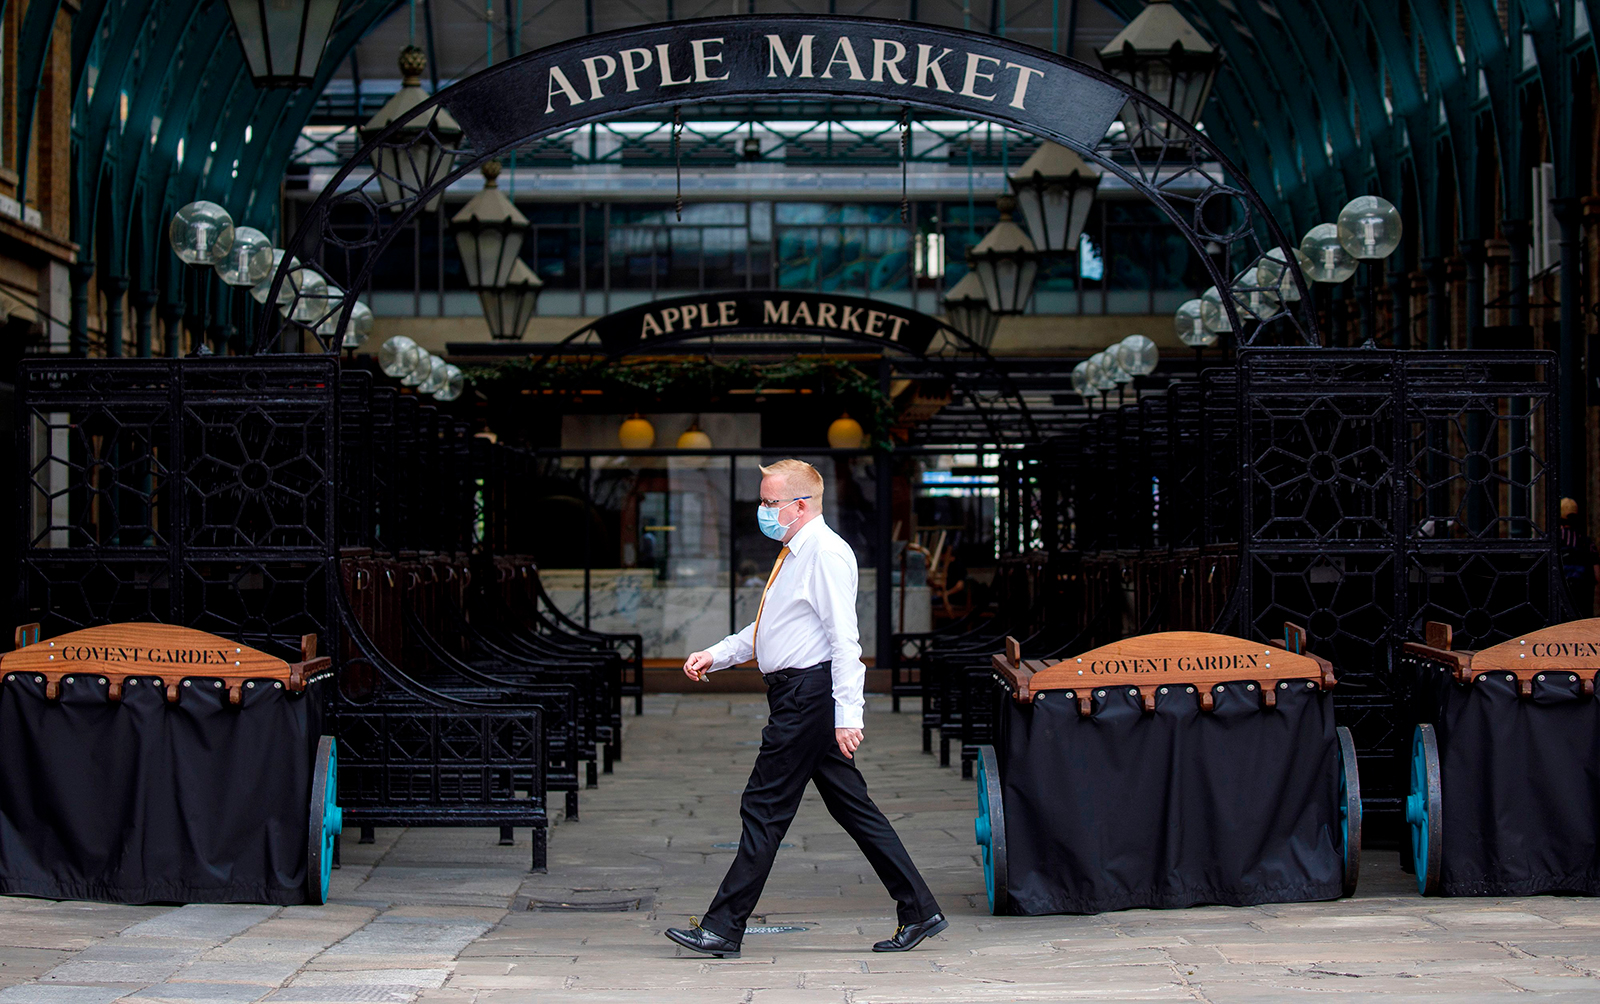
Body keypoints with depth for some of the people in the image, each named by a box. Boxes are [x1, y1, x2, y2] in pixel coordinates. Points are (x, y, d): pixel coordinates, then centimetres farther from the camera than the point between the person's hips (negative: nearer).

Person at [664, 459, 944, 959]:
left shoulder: (825, 552, -14)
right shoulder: (793, 554, 18)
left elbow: (844, 638, -20)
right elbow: (764, 628, 28)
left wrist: (848, 714, -24)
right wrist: (715, 655, 17)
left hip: (807, 695, -10)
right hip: (801, 695, 10)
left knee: (764, 808, -5)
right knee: (853, 807, 10)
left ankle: (723, 929, 1)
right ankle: (919, 911, 14)